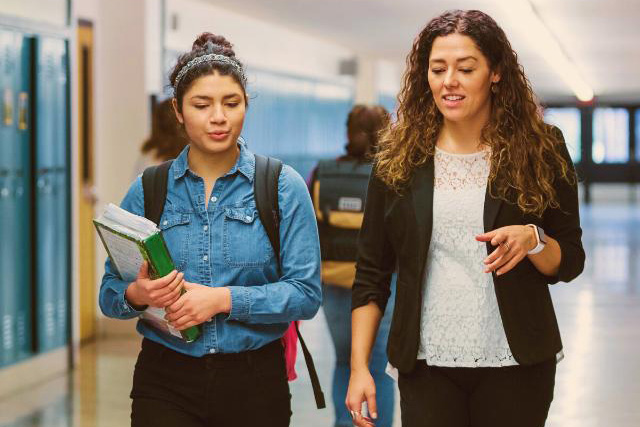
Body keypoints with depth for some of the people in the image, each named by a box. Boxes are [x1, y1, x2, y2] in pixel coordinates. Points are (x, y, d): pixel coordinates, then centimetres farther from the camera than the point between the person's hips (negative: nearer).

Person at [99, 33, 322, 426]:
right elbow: (109, 294, 5)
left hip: (255, 383, 0)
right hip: (165, 384, 1)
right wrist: (137, 295, -18)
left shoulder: (284, 187, -2)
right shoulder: (147, 191, 3)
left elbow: (306, 294, -8)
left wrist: (224, 299, -20)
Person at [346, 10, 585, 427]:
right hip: (426, 363, 1)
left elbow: (571, 262, 3)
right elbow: (372, 273, 5)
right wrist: (359, 367, -1)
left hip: (515, 362, 0)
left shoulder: (540, 151, -2)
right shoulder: (400, 158, 1)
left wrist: (532, 240, -18)